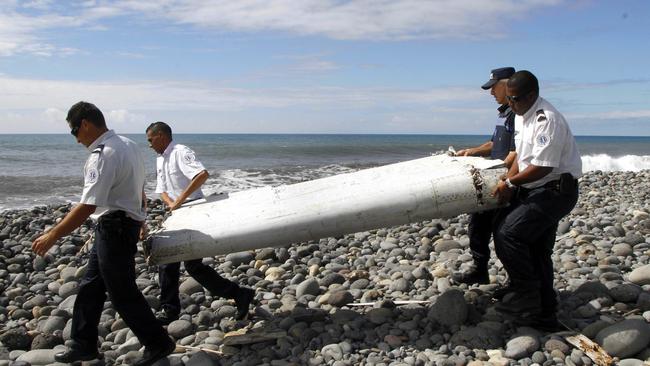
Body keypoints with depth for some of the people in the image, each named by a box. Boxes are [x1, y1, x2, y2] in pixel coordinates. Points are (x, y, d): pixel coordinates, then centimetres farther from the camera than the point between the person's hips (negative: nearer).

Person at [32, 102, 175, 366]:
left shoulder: (102, 156, -22)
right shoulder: (129, 144, 7)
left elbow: (88, 206, -26)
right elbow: (139, 189, 17)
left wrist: (52, 236, -20)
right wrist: (139, 219, 28)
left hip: (113, 227, -10)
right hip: (128, 222, 10)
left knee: (122, 293, 2)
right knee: (91, 286, 17)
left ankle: (158, 344, 14)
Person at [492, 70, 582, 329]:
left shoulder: (547, 119, -21)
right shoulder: (524, 116, 10)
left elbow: (542, 166, -25)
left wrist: (511, 183, -13)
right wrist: (508, 184, 2)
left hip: (555, 190, -10)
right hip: (536, 191, 10)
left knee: (507, 233, -19)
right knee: (537, 251, 13)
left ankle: (525, 296, -6)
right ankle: (544, 314, 23)